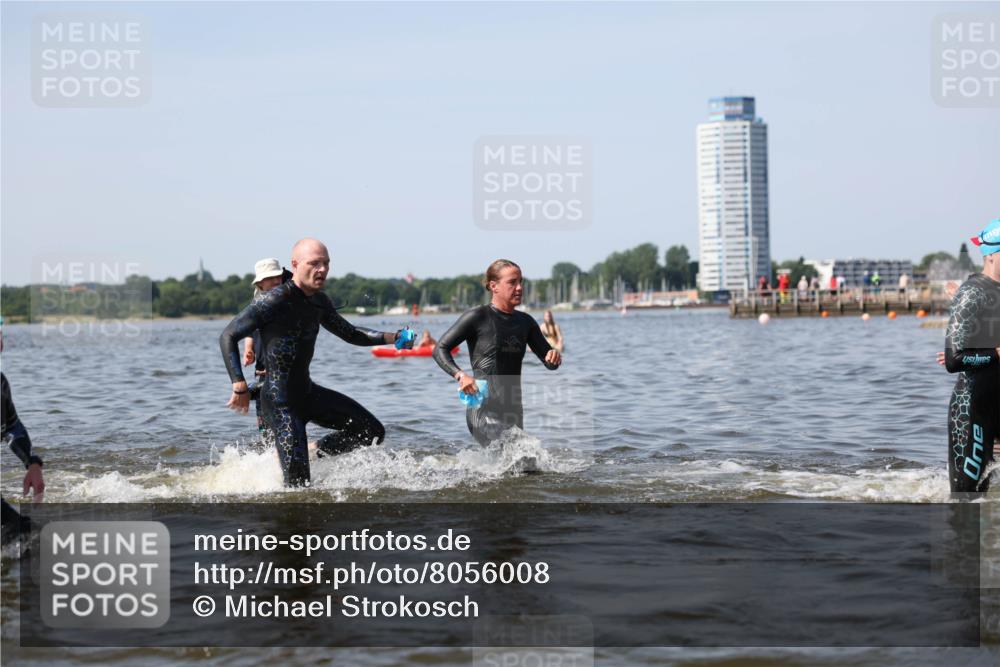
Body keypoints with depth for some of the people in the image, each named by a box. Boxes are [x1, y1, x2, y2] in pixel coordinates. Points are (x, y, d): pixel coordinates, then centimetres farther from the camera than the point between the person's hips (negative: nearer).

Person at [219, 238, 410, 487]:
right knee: (298, 485, -9)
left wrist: (393, 337, 7)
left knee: (372, 432, 7)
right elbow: (228, 337, -18)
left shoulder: (319, 302, 6)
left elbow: (351, 334, 20)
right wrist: (239, 385, -25)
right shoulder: (275, 300, -19)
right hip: (279, 402, -8)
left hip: (307, 392, 8)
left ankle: (311, 451, 18)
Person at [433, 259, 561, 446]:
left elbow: (548, 361, 15)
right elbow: (440, 349, -5)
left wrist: (554, 357, -10)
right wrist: (460, 375, -23)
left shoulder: (525, 322, 13)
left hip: (513, 411, 7)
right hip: (484, 412, -7)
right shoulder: (477, 317, -5)